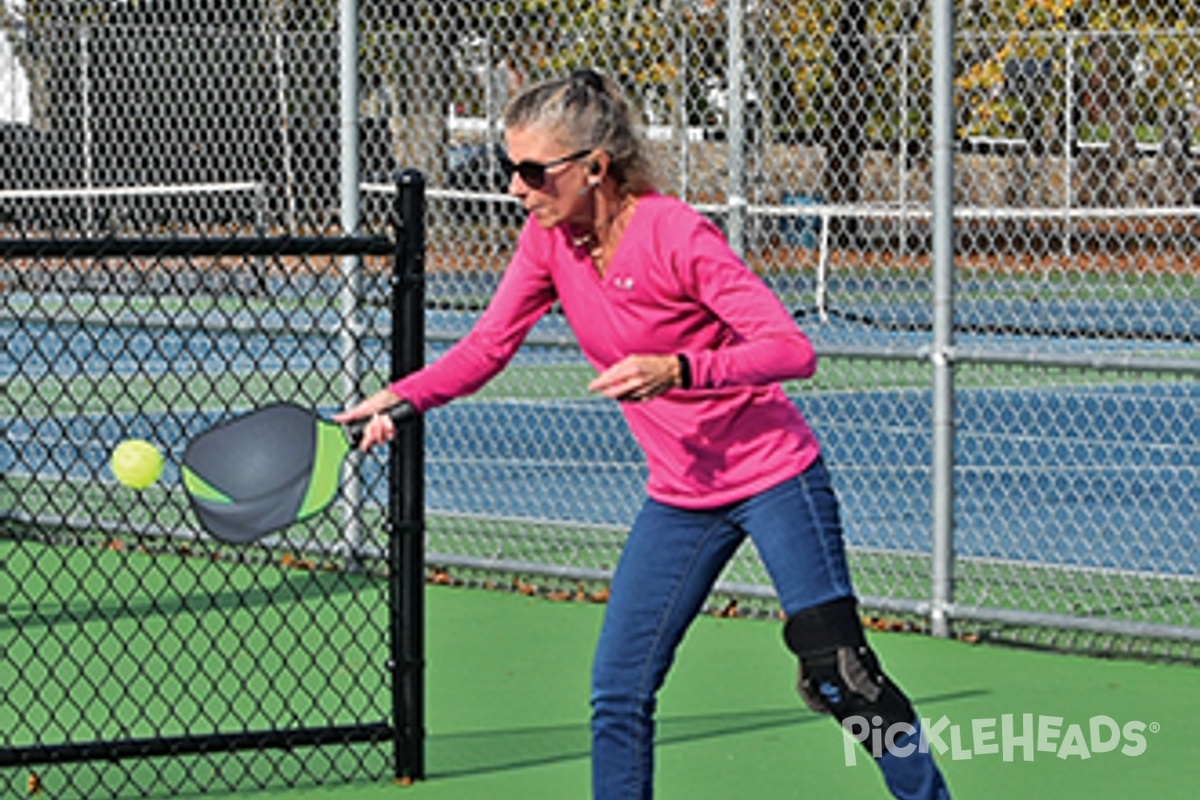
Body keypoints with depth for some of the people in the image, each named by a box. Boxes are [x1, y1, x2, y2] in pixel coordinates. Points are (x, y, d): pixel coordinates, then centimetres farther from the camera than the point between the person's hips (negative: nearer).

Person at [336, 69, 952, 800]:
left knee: (841, 678, -7)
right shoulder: (550, 240, -3)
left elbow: (792, 350, -25)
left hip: (773, 477, -7)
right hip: (680, 494, 7)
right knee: (618, 692, 1)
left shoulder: (676, 235, -22)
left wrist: (676, 371, -37)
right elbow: (486, 348, 4)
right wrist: (399, 398, -13)